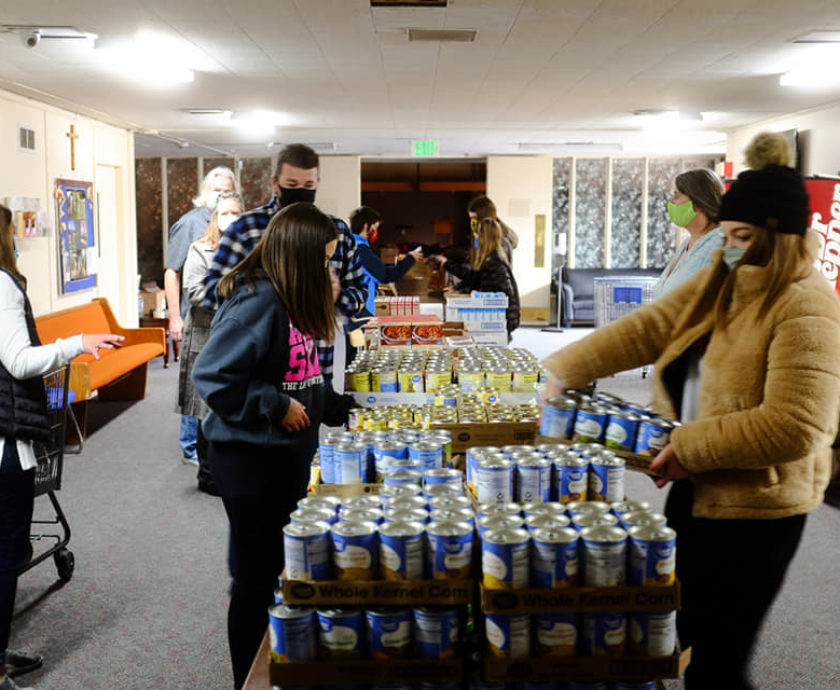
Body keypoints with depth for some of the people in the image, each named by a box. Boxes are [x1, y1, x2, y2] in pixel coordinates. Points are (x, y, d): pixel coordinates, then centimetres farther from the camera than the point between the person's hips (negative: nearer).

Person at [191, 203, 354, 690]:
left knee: (290, 567, 18)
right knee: (258, 576, 5)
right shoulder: (256, 300, -21)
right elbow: (212, 377, -25)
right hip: (251, 456, -9)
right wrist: (275, 408, -21)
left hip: (292, 450, 9)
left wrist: (343, 409, 14)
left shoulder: (293, 300, 7)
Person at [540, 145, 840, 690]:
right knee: (686, 636, 22)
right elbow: (646, 329, 2)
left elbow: (793, 427, -26)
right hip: (698, 490, 8)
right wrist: (566, 369, -7)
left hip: (755, 507, -8)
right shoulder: (719, 283, 6)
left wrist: (691, 447, -19)